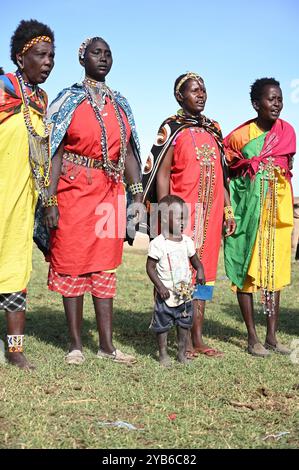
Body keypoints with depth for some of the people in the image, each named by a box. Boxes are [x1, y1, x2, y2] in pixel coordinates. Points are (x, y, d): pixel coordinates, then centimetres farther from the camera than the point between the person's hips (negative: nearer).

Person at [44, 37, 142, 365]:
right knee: (72, 264, 1)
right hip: (74, 192, -4)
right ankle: (76, 344, 10)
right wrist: (50, 201, -14)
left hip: (110, 194, 4)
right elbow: (55, 152, -6)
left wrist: (138, 194, 6)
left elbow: (128, 152, 13)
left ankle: (106, 344, 12)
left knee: (106, 267, 6)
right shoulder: (69, 100, 0)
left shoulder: (119, 104, 14)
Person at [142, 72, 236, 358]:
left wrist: (227, 208, 12)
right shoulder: (172, 128, 0)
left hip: (210, 213, 6)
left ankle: (197, 339, 15)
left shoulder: (213, 130, 17)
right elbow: (161, 173, -6)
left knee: (203, 271, 7)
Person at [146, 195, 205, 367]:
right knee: (163, 325, 6)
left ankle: (182, 353, 26)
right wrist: (160, 286, -17)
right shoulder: (158, 243, -13)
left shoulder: (187, 241, 2)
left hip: (185, 291, 5)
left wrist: (200, 270, -7)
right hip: (166, 293, -5)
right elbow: (150, 267, -11)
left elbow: (194, 259, 14)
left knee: (184, 323, 13)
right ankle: (163, 354, 20)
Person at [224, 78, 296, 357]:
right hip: (248, 210, -3)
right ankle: (252, 337, 8)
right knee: (246, 269, 0)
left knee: (275, 271, 6)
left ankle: (271, 336, 14)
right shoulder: (239, 136, -5)